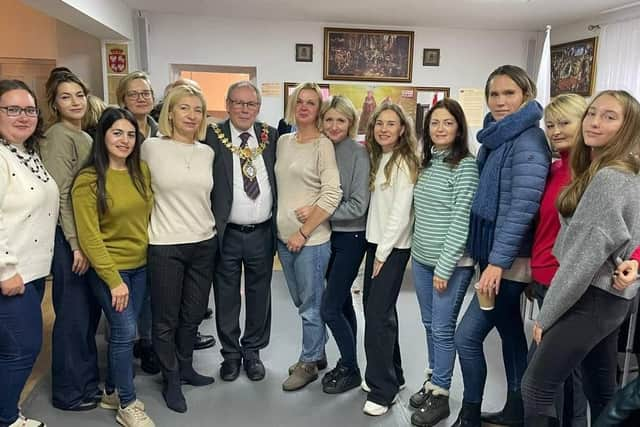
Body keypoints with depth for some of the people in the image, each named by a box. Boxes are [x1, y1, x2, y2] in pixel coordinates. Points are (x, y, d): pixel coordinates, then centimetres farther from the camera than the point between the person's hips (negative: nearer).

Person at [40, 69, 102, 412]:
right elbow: (60, 195, -17)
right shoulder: (58, 137, -12)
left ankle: (87, 379, 31)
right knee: (73, 314, 2)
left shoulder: (84, 136, 14)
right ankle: (69, 392, 18)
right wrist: (76, 244, -18)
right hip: (68, 239, -8)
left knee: (90, 311, 16)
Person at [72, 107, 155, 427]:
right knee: (125, 332, -3)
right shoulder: (88, 180, -13)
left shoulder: (142, 171, 2)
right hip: (109, 269, -5)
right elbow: (89, 237, -14)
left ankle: (112, 391, 34)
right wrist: (114, 279, -15)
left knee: (122, 331, 14)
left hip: (141, 265, 5)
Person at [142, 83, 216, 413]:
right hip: (165, 246, -4)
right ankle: (171, 380, 28)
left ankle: (185, 368, 37)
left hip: (204, 243, 4)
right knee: (166, 318, 9)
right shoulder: (151, 148, -6)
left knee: (193, 314, 16)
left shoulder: (207, 152, 5)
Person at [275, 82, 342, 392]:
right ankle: (316, 354, 36)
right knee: (301, 302, 18)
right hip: (284, 237, 7)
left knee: (311, 305, 7)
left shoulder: (323, 145, -10)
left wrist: (303, 233, -14)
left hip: (311, 239, -6)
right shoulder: (282, 142, 9)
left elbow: (332, 195, -16)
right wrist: (284, 231, 9)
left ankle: (308, 363, 25)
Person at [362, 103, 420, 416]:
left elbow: (400, 214, -17)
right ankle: (391, 375, 29)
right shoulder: (377, 158, 13)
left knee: (378, 314, -6)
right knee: (375, 308, 13)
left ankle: (383, 390, 7)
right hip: (375, 242, 8)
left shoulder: (404, 163, -12)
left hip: (393, 248, -8)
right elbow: (375, 206, 12)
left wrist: (383, 253, -15)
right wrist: (376, 249, 5)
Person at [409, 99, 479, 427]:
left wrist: (445, 266, -18)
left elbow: (461, 221, -17)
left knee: (443, 329, 4)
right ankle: (432, 381, 33)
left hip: (451, 263, -7)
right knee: (430, 325, 17)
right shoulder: (427, 162, 9)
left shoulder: (466, 166, -13)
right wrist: (419, 253, 10)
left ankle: (440, 395, 19)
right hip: (421, 259, 7)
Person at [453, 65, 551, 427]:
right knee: (510, 331, 17)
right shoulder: (497, 139, 12)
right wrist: (489, 257, 14)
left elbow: (522, 208, -22)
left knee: (468, 336, -6)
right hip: (494, 254, 9)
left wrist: (497, 262, -24)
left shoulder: (528, 142, -16)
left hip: (509, 260, -9)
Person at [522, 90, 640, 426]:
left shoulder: (609, 178, -19)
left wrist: (546, 314, -14)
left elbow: (587, 254, -21)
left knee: (535, 388, -3)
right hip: (610, 297, 9)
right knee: (602, 392, 18)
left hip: (592, 300, -9)